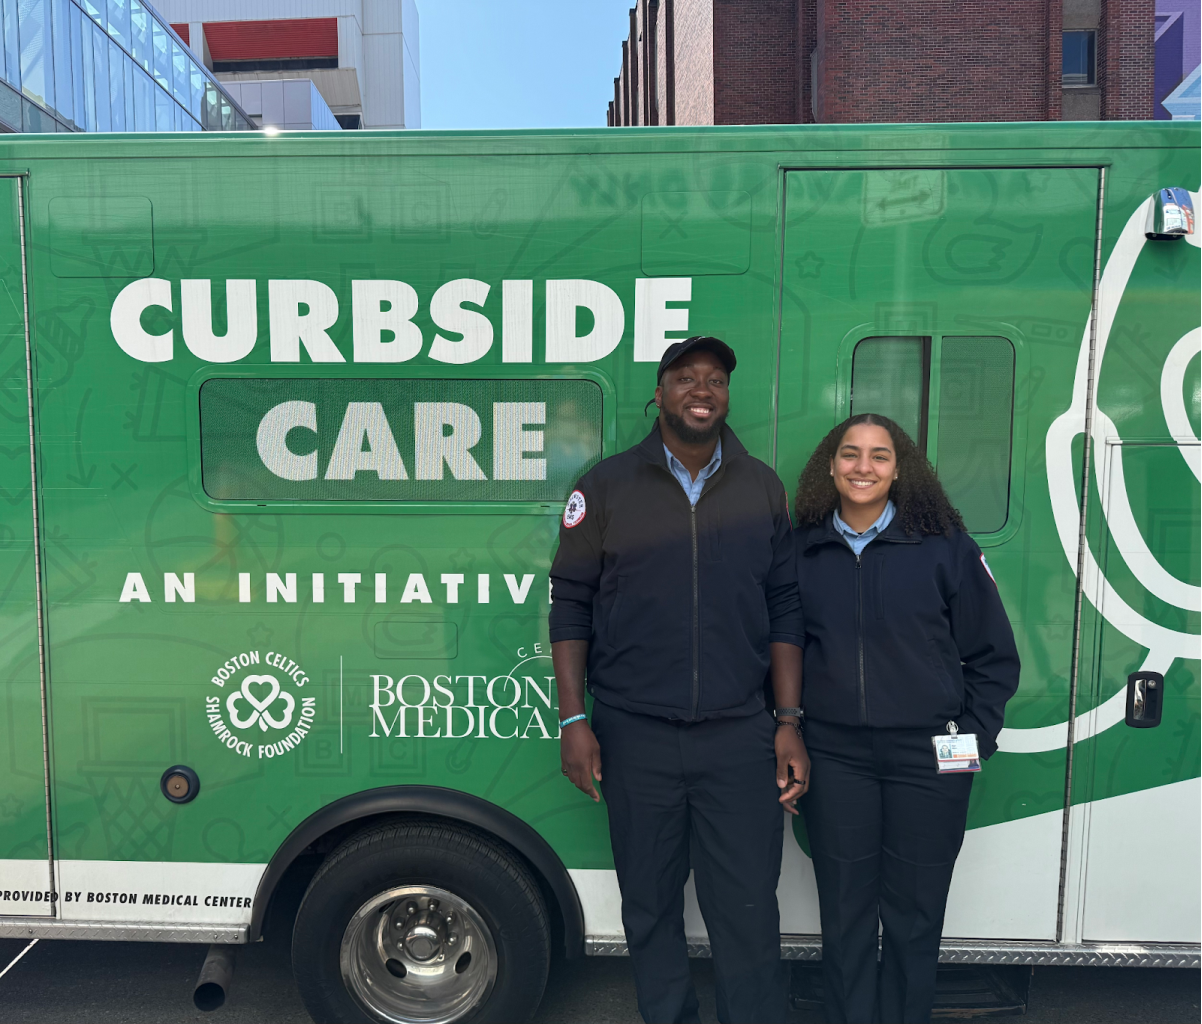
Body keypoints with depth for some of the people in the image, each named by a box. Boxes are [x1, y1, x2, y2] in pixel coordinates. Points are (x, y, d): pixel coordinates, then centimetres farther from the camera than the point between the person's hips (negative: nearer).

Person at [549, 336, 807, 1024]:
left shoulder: (762, 489, 7)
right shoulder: (607, 486, 2)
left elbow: (784, 610, 7)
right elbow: (571, 604, 2)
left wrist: (790, 722, 2)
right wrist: (574, 720, -3)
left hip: (739, 736, 1)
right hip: (634, 736, 0)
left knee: (750, 913, 4)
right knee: (650, 905, 13)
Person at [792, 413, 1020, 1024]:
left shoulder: (944, 547, -2)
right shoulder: (802, 550, 3)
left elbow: (994, 656, 4)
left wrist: (973, 738, -1)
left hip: (926, 756, -1)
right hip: (834, 755, 1)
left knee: (914, 914, 10)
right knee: (844, 911, 10)